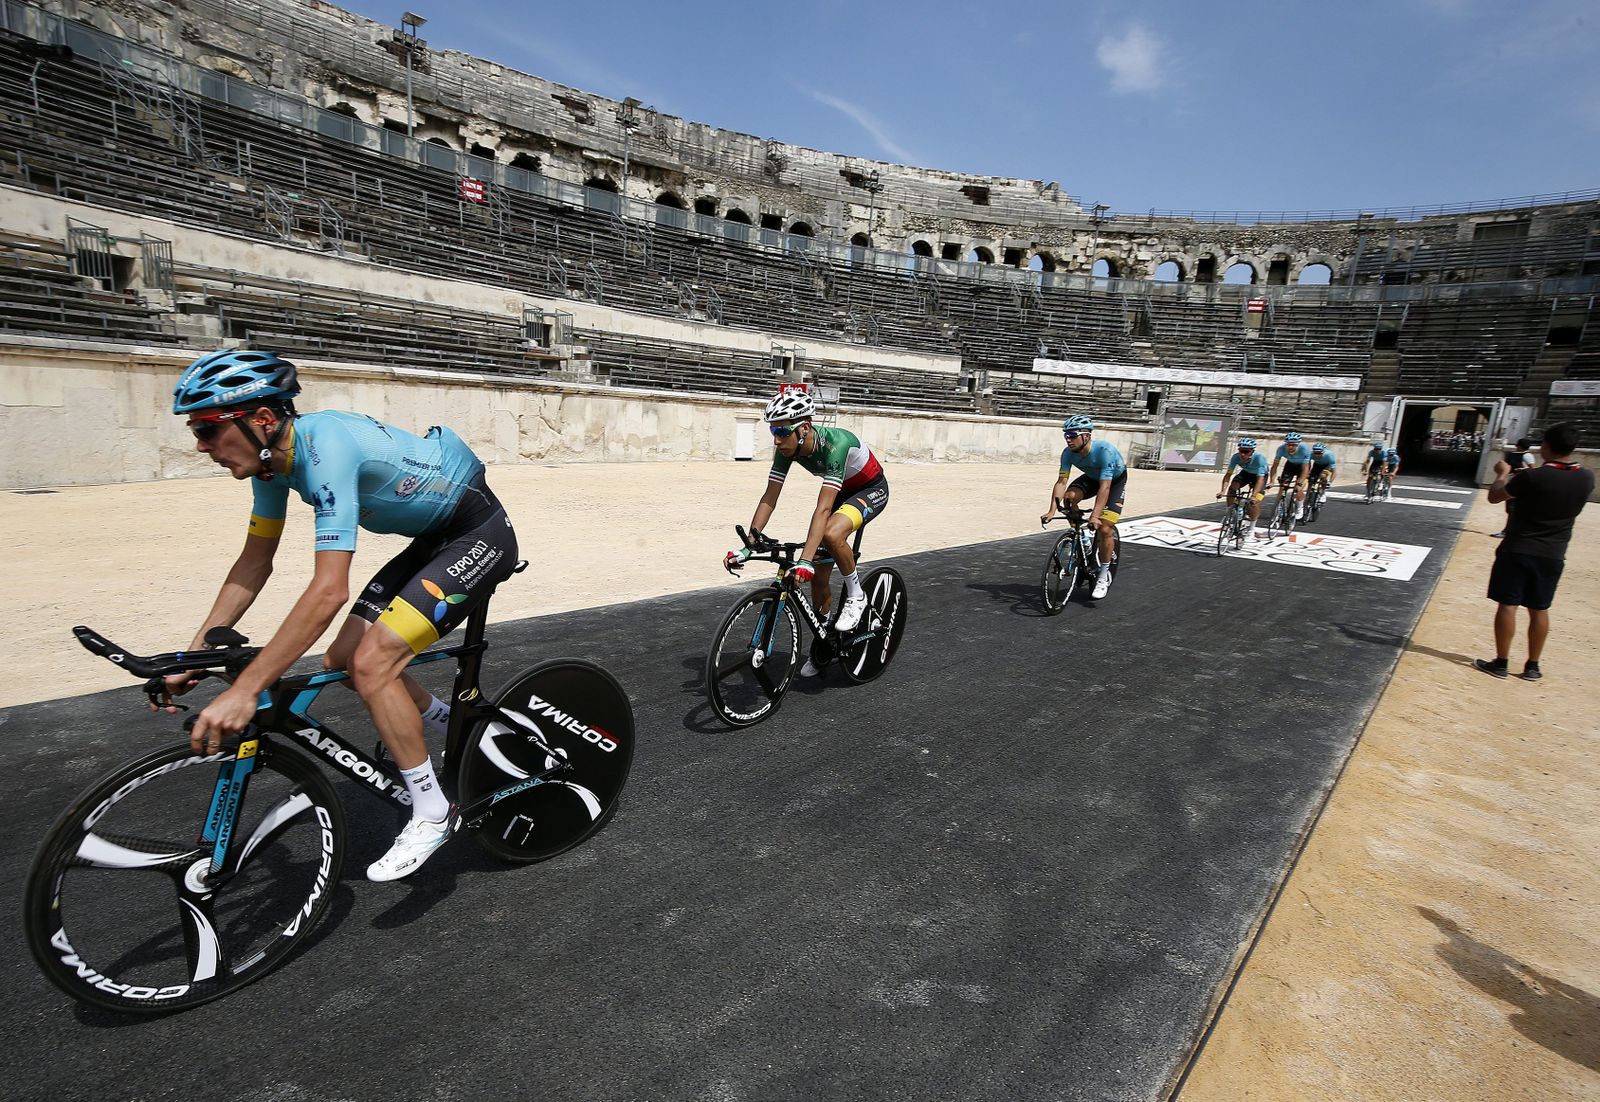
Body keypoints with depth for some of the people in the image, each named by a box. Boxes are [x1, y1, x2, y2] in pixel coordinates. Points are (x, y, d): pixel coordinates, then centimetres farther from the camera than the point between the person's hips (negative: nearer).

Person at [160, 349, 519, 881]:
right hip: (434, 537, 9)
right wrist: (193, 655, 4)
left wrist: (243, 691, -34)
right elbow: (254, 564, 9)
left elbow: (329, 591, -35)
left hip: (480, 534, -9)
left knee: (371, 662, -18)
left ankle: (431, 813, -1)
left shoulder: (326, 445, -29)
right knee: (342, 660, 6)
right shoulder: (272, 456, -1)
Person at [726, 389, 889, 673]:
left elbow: (823, 509, -45)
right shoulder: (787, 448, -19)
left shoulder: (835, 443, -38)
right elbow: (769, 498, -16)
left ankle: (856, 595, -11)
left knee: (832, 534, -37)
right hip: (842, 492, 7)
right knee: (818, 577, 1)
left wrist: (805, 560, -51)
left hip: (872, 489, -6)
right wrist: (747, 547, -23)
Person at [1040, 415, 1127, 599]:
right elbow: (1061, 482, -26)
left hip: (1116, 481, -5)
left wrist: (1095, 516, -51)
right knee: (1069, 497, -27)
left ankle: (1103, 576, 1)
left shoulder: (1104, 450, -37)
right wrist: (1052, 511, -38)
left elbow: (1105, 487, -42)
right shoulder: (1068, 453, -23)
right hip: (1092, 477, 5)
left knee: (1104, 529, -17)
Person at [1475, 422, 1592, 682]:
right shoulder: (1586, 478, -2)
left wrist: (1503, 473, 14)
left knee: (1507, 605, 3)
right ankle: (1532, 666, 20)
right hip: (1553, 555, 5)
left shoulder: (1531, 477, -18)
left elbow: (1494, 496, -3)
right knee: (1539, 610, 13)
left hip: (1517, 551, -5)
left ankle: (1501, 663, 7)